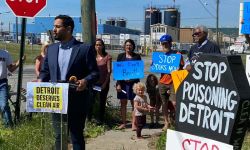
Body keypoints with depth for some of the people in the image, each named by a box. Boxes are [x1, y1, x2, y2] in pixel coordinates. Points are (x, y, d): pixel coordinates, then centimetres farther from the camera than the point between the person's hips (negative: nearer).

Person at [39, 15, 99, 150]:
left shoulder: (85, 49, -5)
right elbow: (45, 71, 15)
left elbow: (95, 72, -5)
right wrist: (40, 80, -6)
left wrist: (85, 81, -24)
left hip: (77, 101, -5)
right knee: (59, 136, 14)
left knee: (76, 136, 6)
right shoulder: (51, 49, 10)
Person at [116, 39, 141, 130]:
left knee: (134, 103, -2)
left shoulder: (137, 57, 5)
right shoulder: (121, 56, 8)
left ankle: (133, 124, 2)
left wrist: (132, 78, -13)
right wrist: (118, 84, -5)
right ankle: (123, 123, 14)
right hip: (122, 82, 1)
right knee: (123, 103, 6)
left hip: (133, 82, -1)